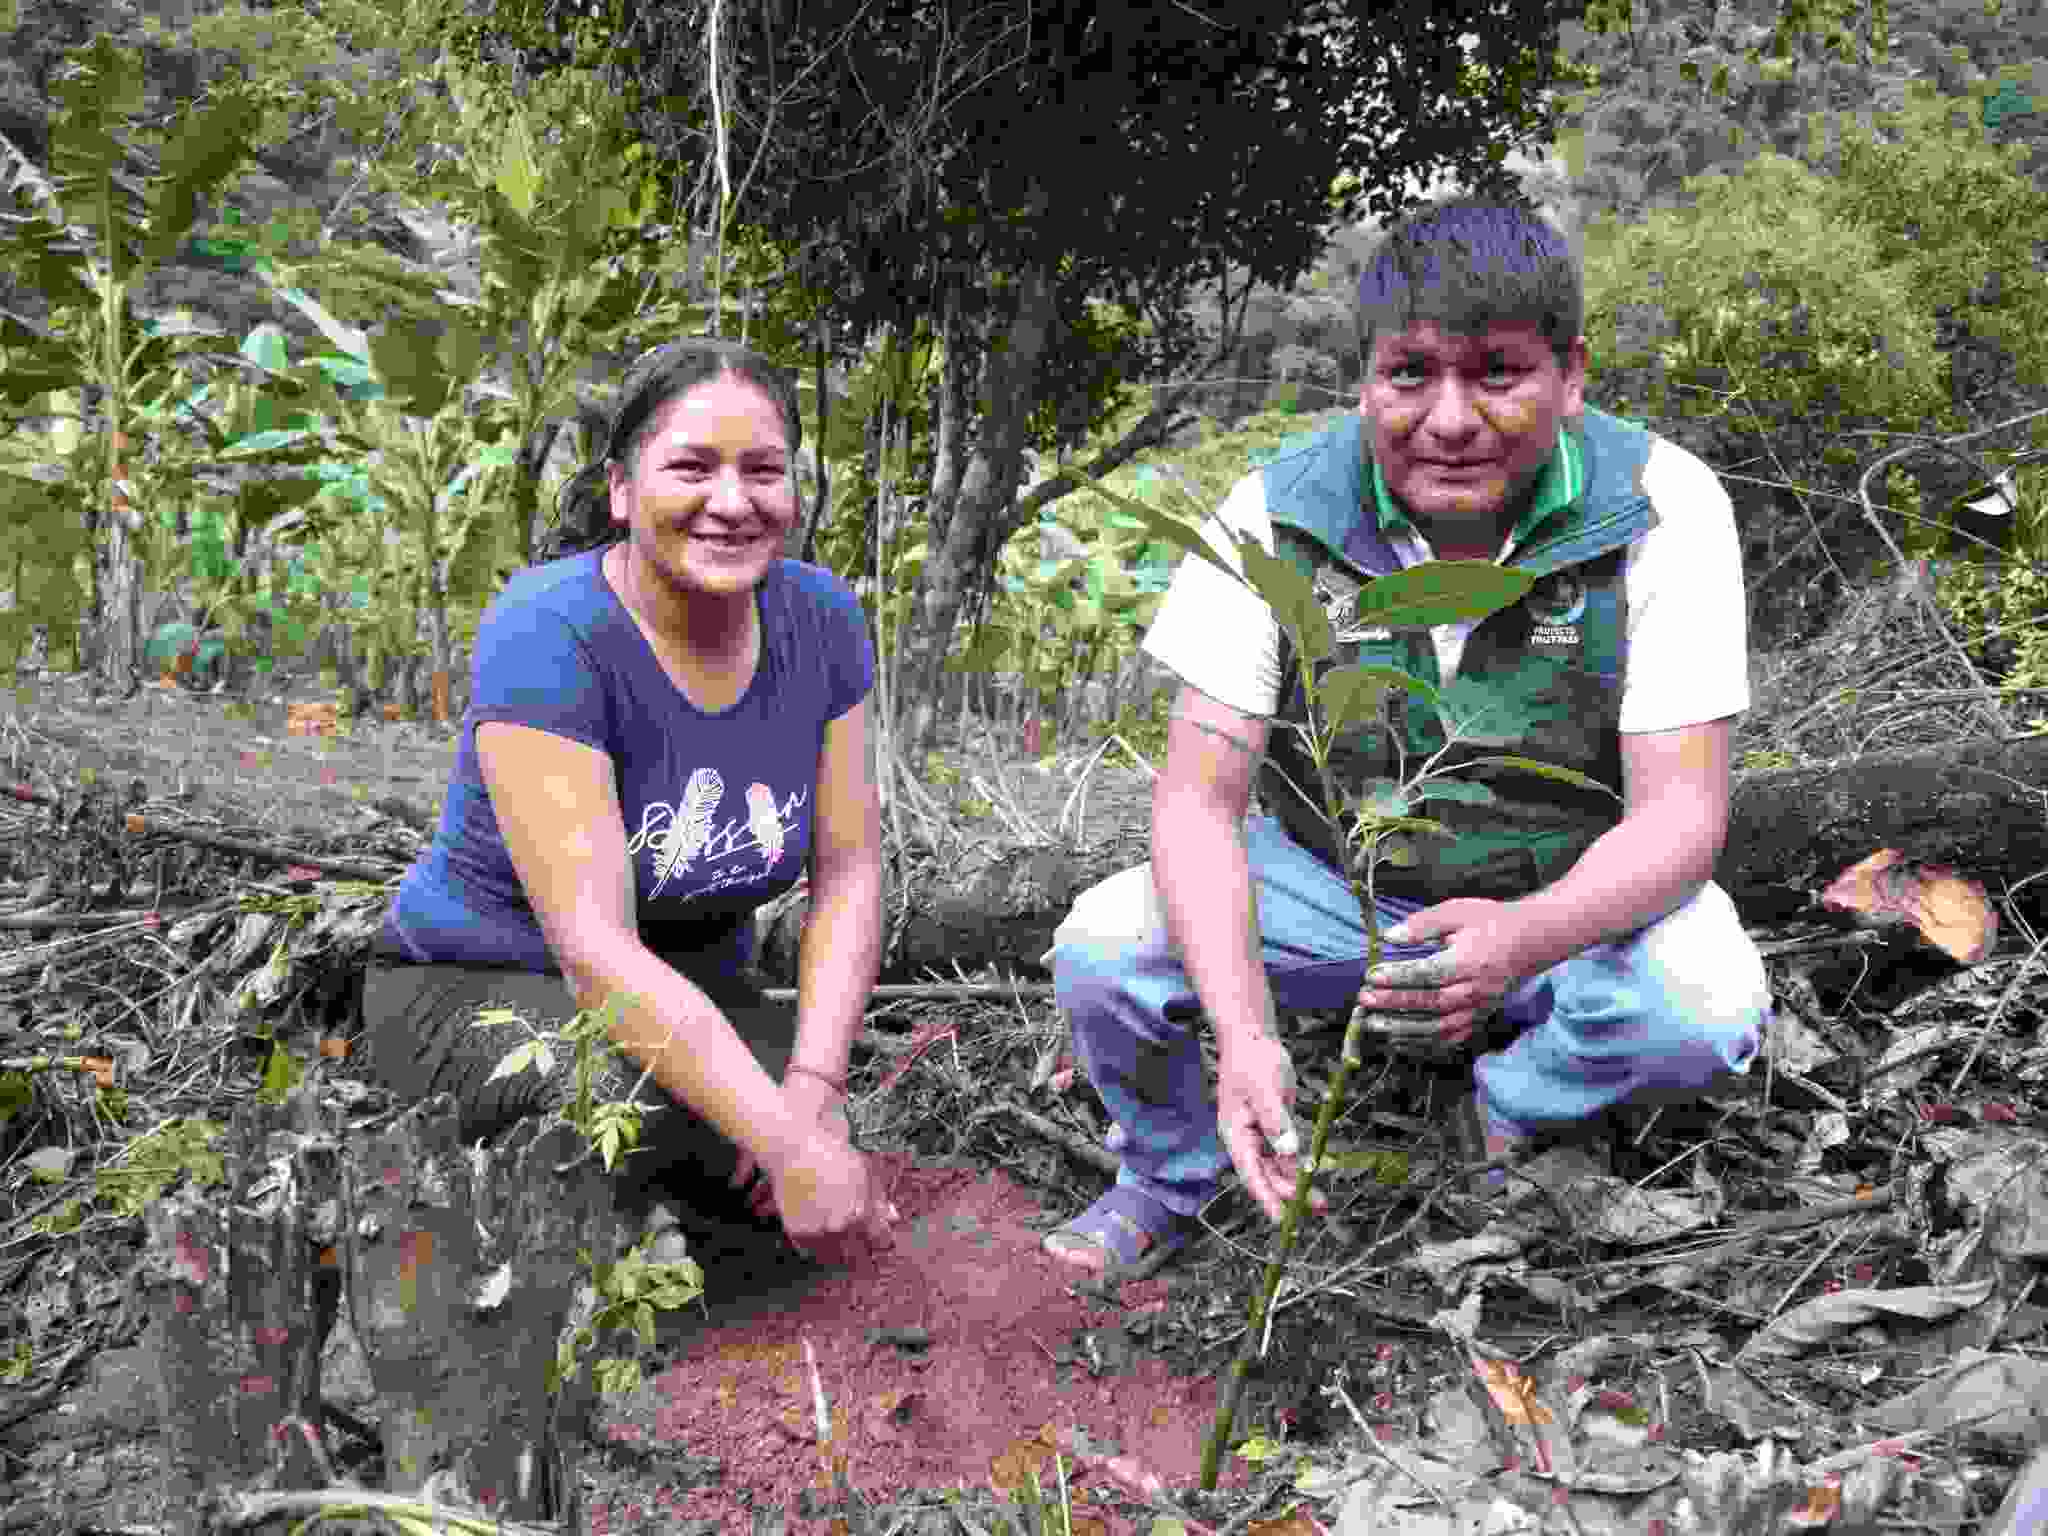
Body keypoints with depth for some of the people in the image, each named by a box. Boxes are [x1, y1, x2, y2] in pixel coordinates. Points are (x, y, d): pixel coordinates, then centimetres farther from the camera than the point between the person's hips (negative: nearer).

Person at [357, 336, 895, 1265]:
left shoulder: (820, 619, -9)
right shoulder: (547, 631, -26)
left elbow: (847, 875, -7)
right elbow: (594, 948, -32)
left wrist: (812, 1093, -22)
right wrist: (789, 1145, -36)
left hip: (690, 993, 5)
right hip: (477, 989, -5)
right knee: (647, 1092, -36)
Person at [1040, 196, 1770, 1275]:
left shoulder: (1662, 509, -20)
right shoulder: (1277, 515, -17)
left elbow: (1680, 811, -23)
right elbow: (1198, 797, -19)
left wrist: (1523, 940, -46)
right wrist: (1245, 1033, -37)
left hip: (1563, 900, 0)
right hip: (1330, 884, 1)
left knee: (1706, 1008, -30)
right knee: (1102, 951, -21)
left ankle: (1507, 1112, 5)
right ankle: (1167, 1181, 11)